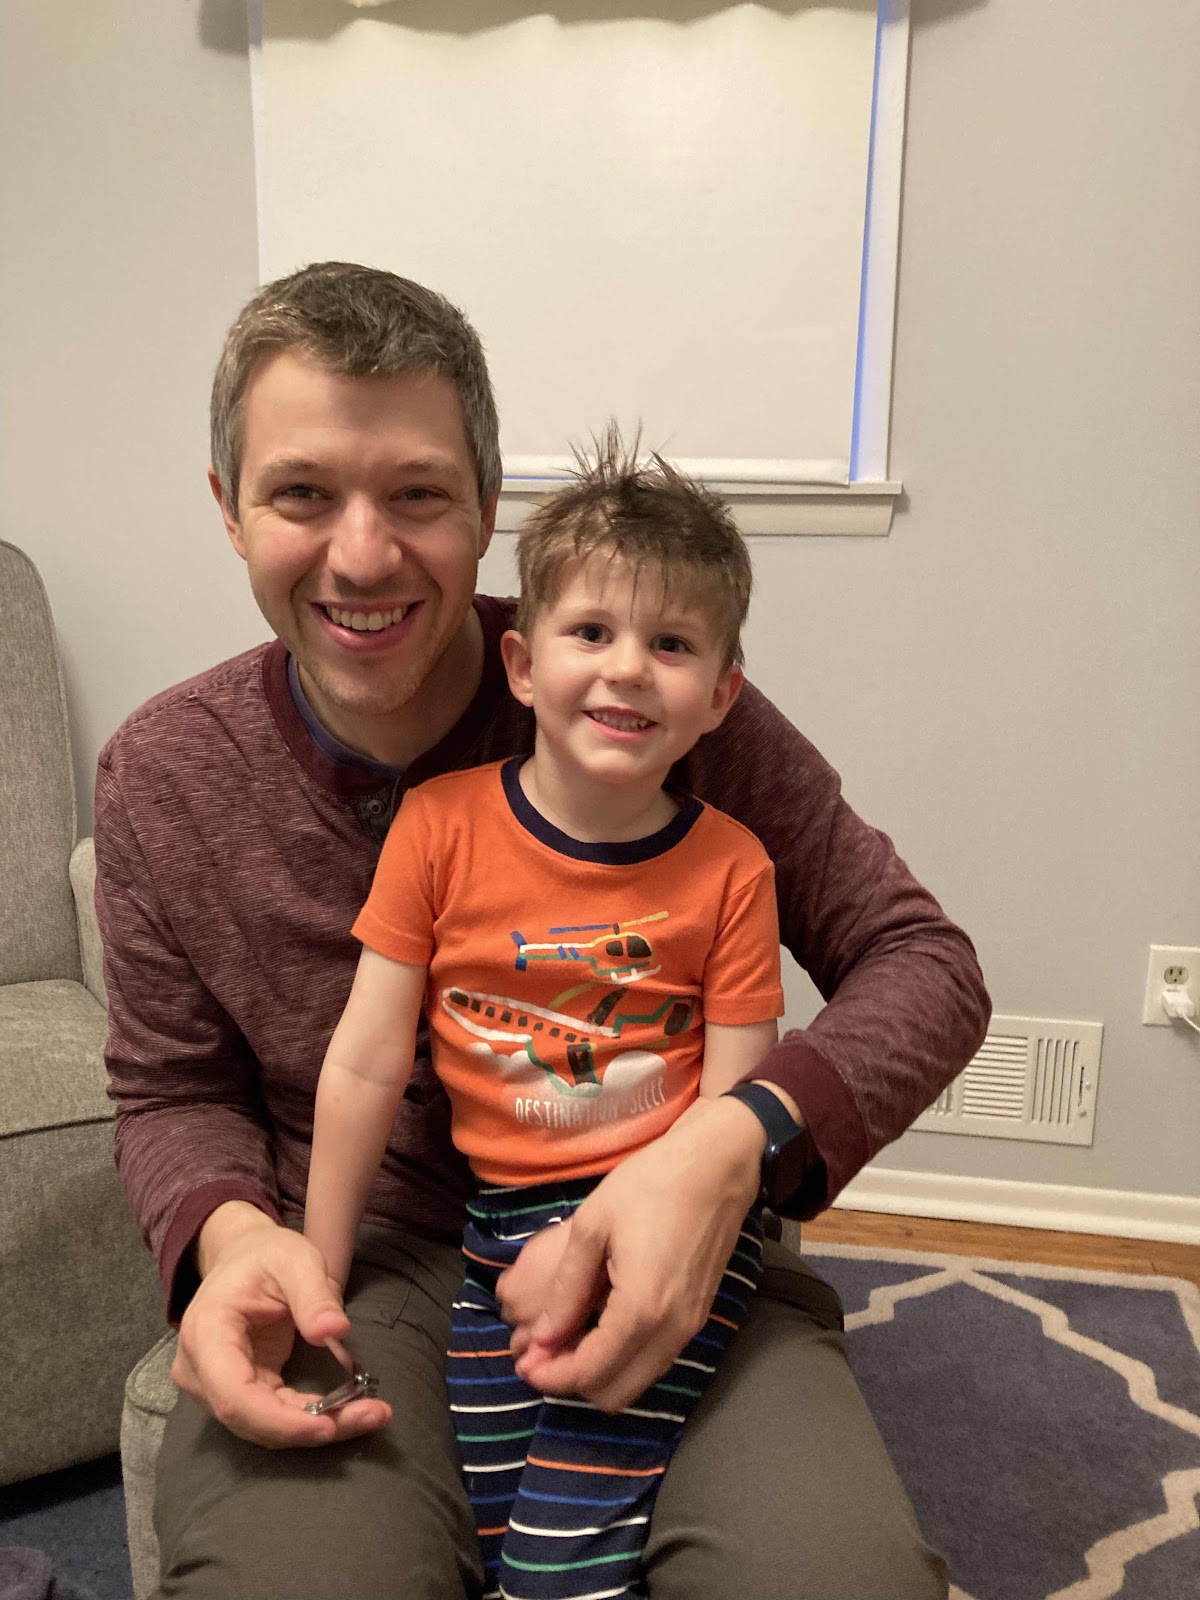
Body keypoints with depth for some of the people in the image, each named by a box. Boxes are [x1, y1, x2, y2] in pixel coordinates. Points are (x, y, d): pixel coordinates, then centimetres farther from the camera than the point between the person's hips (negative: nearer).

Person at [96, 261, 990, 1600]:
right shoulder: (160, 780, -4)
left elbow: (924, 964, -7)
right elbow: (174, 1093, 9)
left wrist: (737, 1144, -26)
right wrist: (228, 1232, -15)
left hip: (657, 1251, 0)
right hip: (361, 1264, 1)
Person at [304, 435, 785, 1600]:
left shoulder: (729, 868, -8)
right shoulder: (441, 825, -7)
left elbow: (734, 1106, -7)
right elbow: (365, 1066, -3)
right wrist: (315, 1277, 2)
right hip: (501, 1224, 2)